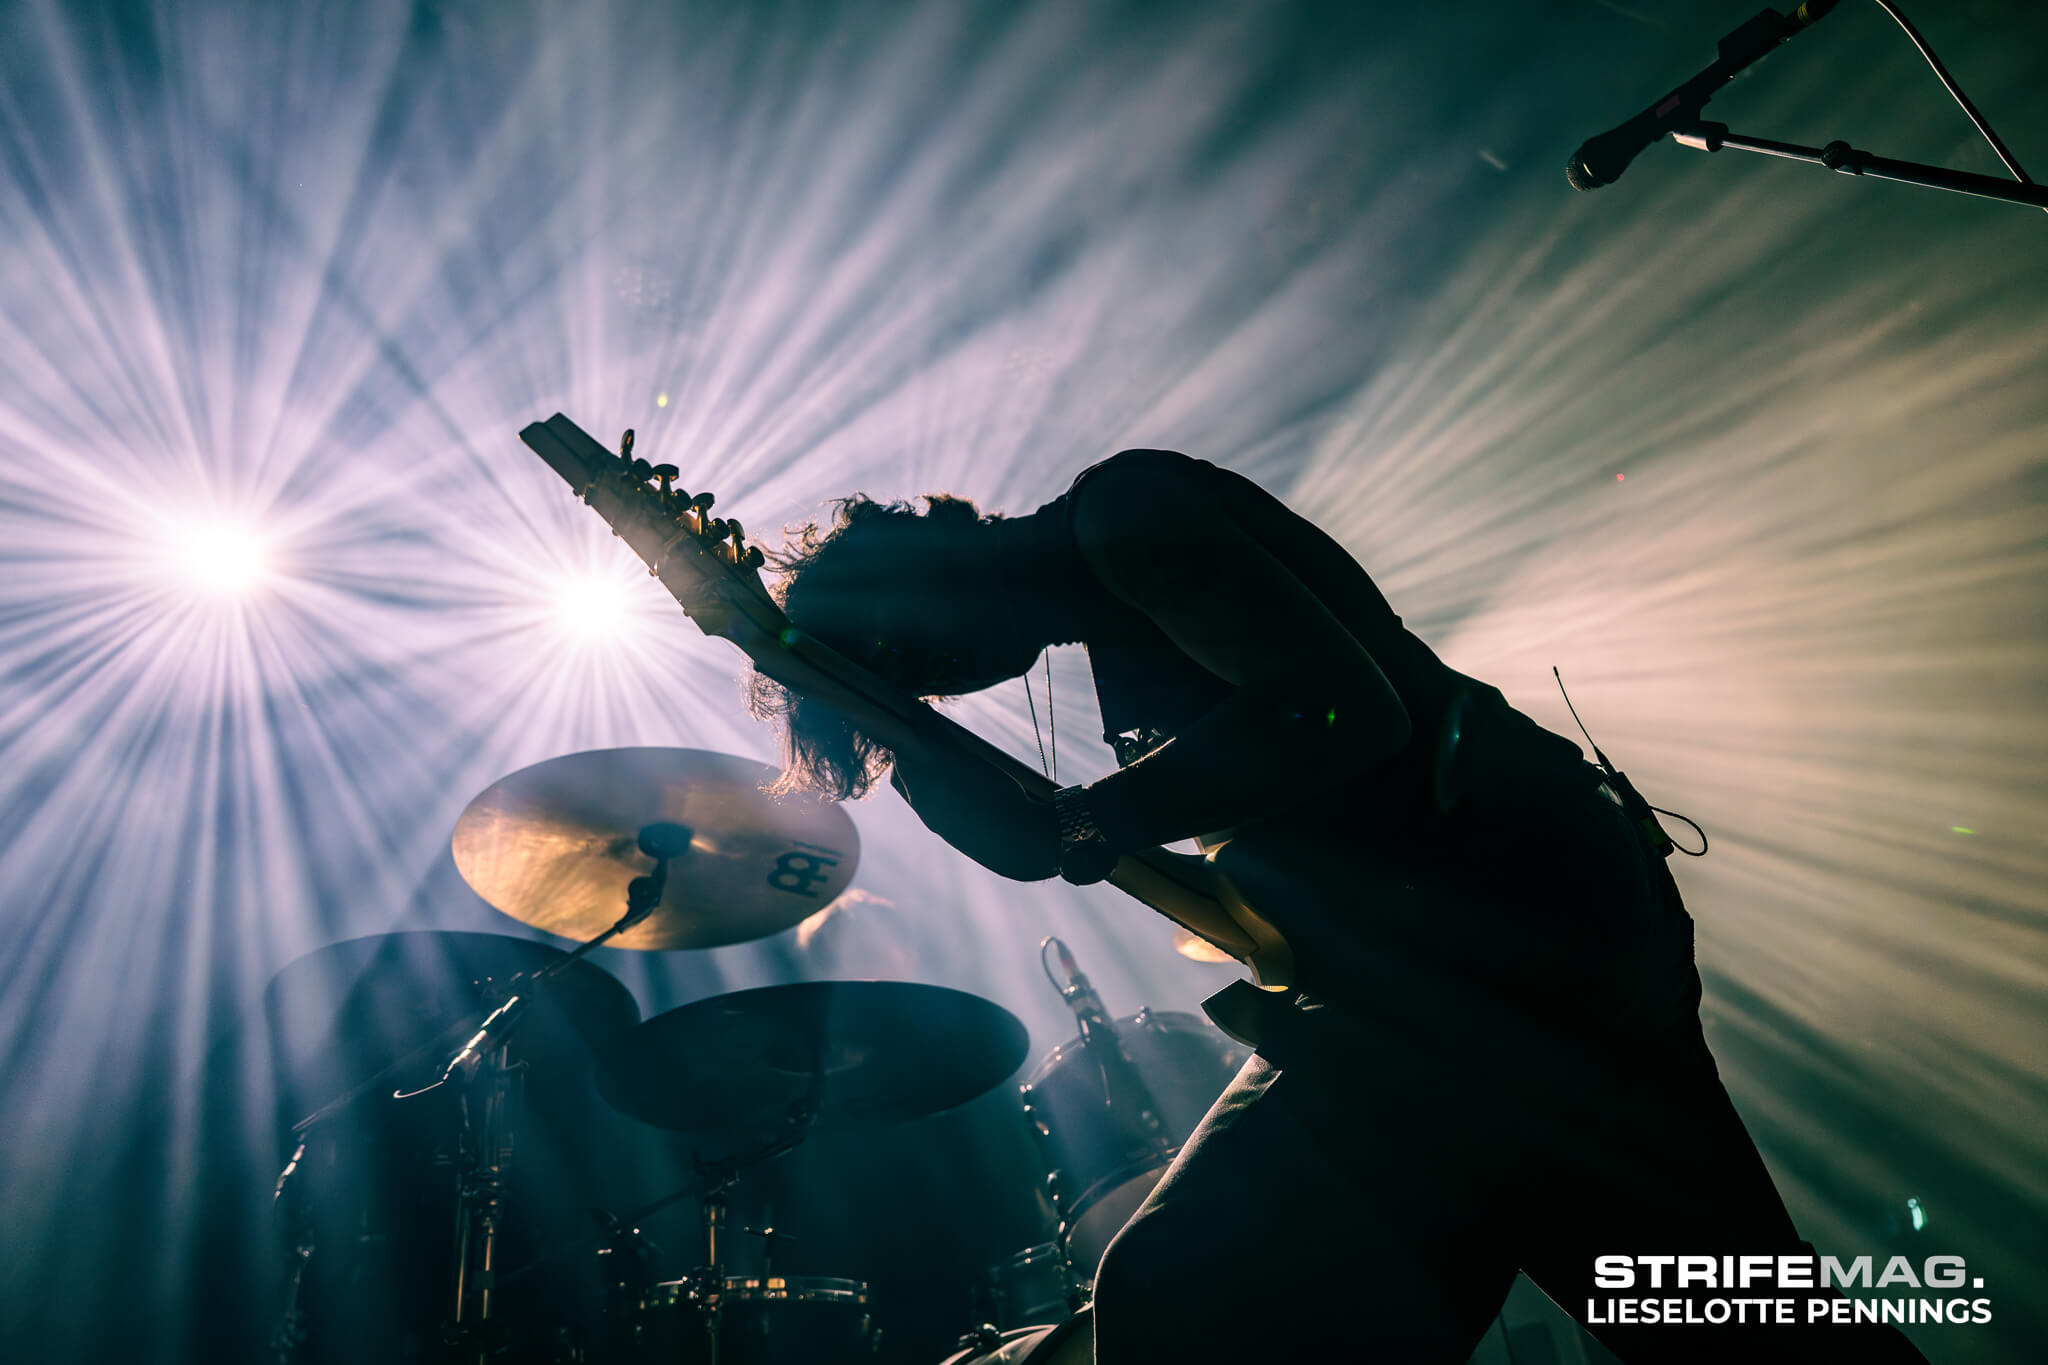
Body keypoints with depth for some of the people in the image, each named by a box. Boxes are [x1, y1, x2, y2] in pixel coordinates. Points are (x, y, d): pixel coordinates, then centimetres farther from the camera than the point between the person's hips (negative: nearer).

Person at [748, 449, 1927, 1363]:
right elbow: (1029, 841, 25)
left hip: (1488, 922, -11)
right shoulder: (1106, 603, 21)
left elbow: (1347, 713, -22)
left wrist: (1120, 811, -11)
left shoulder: (1120, 514, -9)